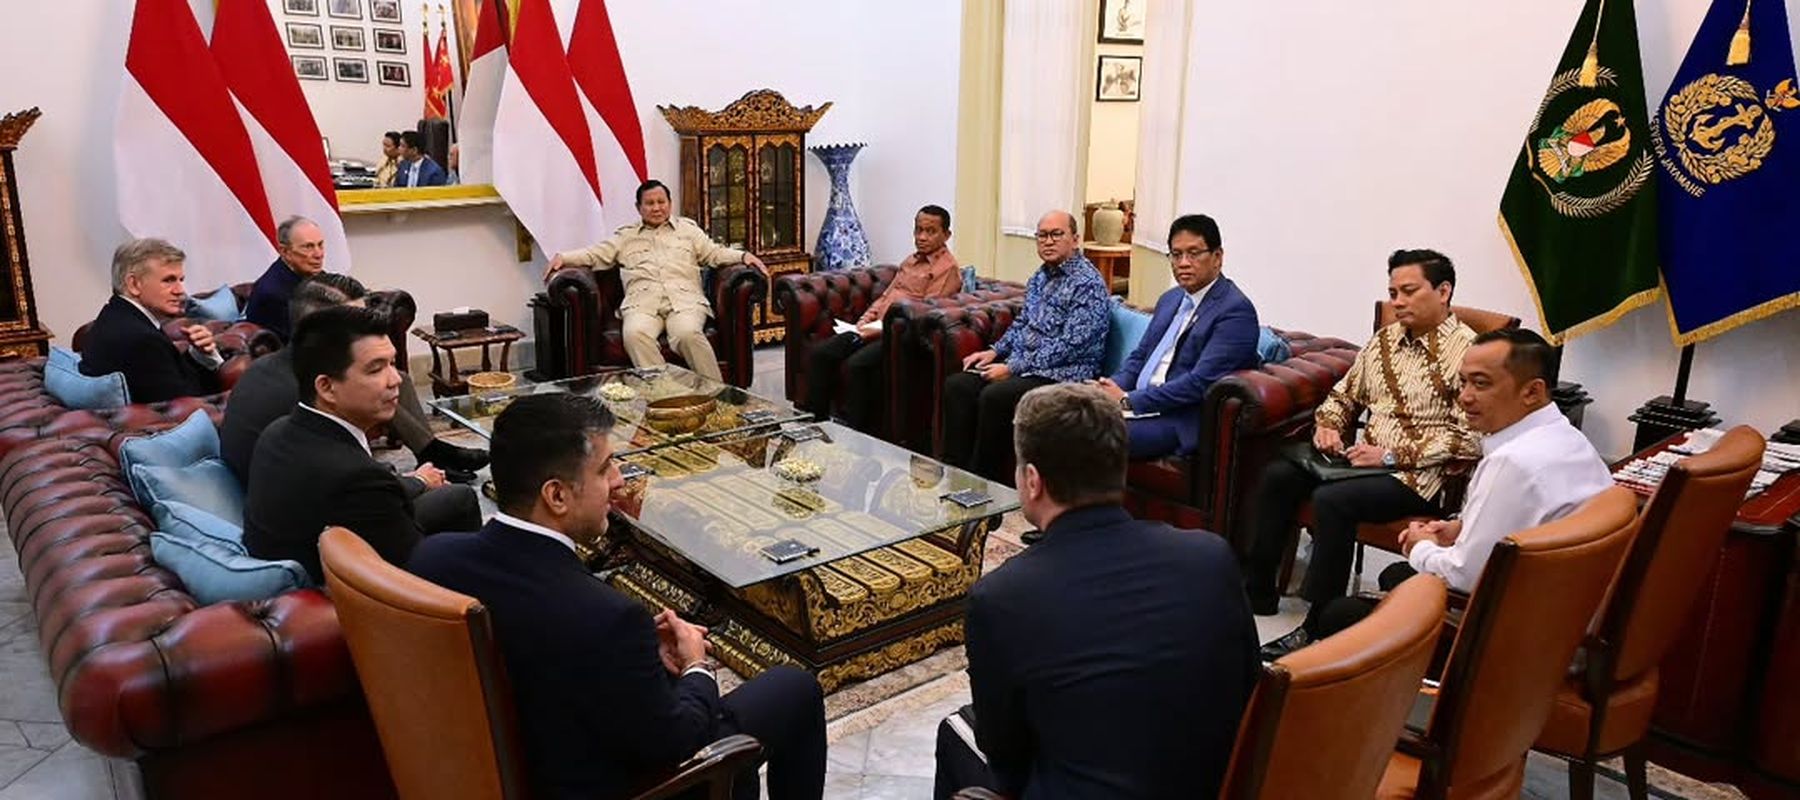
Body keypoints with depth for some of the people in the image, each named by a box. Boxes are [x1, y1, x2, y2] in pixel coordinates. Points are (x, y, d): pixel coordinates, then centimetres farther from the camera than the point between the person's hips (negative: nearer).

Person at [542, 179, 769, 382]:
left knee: (687, 334, -36)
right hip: (642, 302, 1)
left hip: (684, 299, -1)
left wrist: (743, 255, 0)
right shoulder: (625, 235, 28)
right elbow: (596, 254, 21)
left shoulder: (687, 228, 26)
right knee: (635, 334, -35)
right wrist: (563, 257, 4)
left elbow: (714, 252, 19)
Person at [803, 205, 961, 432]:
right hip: (876, 328, 9)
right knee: (819, 353, -8)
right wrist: (865, 320, 7)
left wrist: (881, 329, -18)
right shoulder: (910, 261, 23)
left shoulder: (947, 268, -5)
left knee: (856, 365, -32)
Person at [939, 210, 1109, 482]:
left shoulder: (1088, 284, -12)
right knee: (956, 385, -9)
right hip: (1021, 365, 9)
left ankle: (983, 478, -16)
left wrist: (1013, 368, -19)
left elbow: (1070, 345, -19)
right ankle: (954, 471, -8)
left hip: (1062, 374, -9)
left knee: (995, 396, -30)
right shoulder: (1041, 277, 16)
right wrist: (995, 351, 10)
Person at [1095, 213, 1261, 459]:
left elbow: (1200, 382, -18)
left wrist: (1127, 400, -17)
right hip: (1139, 403, 8)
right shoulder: (1170, 298, 18)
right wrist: (1113, 388, -2)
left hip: (1181, 423, -8)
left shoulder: (1236, 310, -10)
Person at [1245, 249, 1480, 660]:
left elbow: (1469, 439, -17)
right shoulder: (1384, 340, 13)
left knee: (1331, 500, -30)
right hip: (1366, 459, 8)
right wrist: (1327, 425, 2)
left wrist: (1392, 456, -19)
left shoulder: (1465, 351, -10)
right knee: (1277, 476, -9)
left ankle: (1317, 626, -22)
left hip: (1420, 475, -8)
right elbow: (1343, 395, 25)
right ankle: (1258, 590, -2)